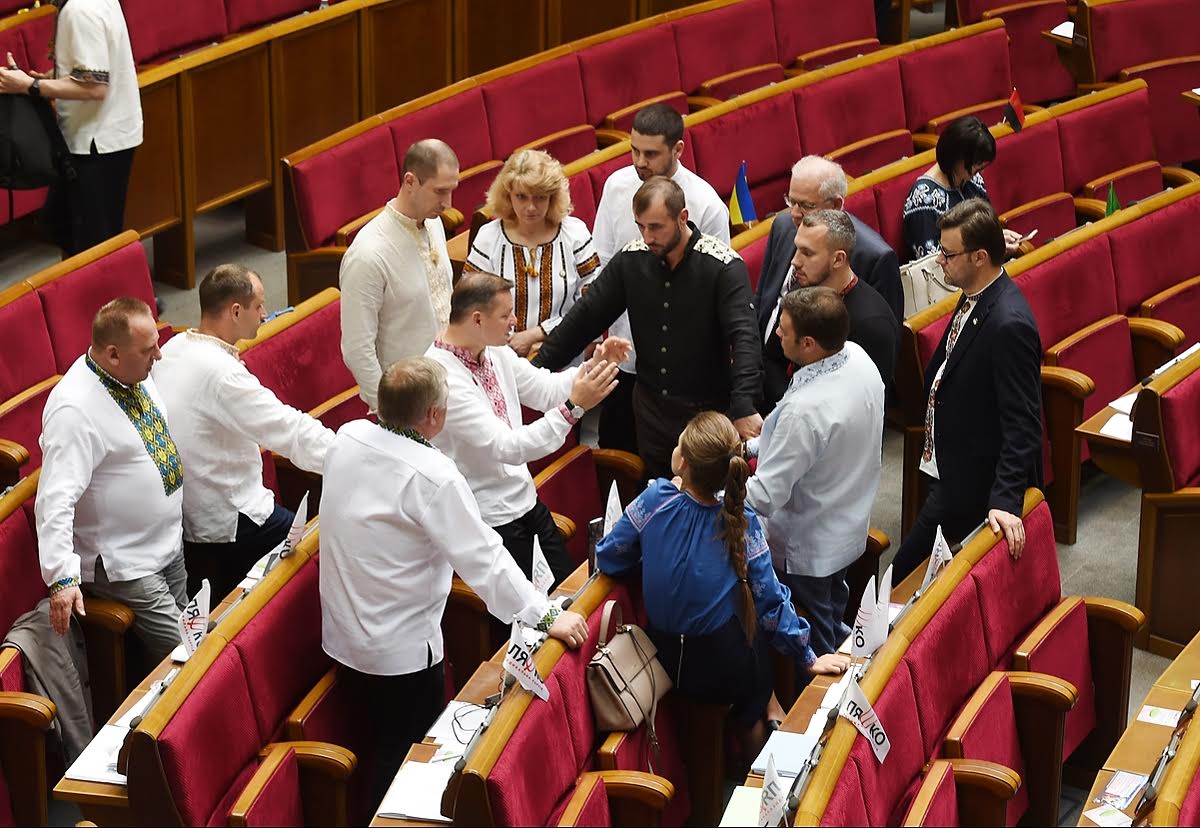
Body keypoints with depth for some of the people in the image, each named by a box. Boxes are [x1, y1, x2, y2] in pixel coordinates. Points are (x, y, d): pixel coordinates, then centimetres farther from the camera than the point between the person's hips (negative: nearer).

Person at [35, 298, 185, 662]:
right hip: (124, 564, -8)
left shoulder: (136, 374, -2)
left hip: (170, 545, 8)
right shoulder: (74, 410, -28)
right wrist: (62, 578, -39)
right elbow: (56, 501, -32)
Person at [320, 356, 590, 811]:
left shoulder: (348, 438, -7)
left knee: (382, 745, 24)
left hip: (342, 635, 7)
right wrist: (547, 616, -18)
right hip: (401, 651, -7)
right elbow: (484, 560, -24)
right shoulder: (433, 478, -27)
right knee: (407, 756, 10)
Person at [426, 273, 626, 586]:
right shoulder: (442, 378, -27)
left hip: (525, 500, 8)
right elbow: (507, 448, -30)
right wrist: (574, 407, -36)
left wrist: (594, 366, -7)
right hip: (489, 521, -8)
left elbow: (547, 390, 9)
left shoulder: (495, 352, 0)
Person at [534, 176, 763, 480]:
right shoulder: (631, 259, -2)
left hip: (708, 409, -4)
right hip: (651, 409, 4)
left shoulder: (723, 266, -16)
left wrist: (744, 407, -39)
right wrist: (536, 370, -1)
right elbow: (585, 316, 4)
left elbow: (744, 336, -25)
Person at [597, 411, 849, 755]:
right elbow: (770, 601, -15)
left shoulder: (655, 500, -19)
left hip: (664, 658, 2)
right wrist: (809, 659, -5)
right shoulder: (742, 523, -20)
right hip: (725, 673, -2)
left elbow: (607, 558, -7)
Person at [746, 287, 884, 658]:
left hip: (807, 547, -8)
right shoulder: (858, 359, -15)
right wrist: (755, 445, 3)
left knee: (813, 648, 17)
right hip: (848, 527, 8)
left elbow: (764, 498, -33)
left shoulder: (804, 411, -40)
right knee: (834, 618, 33)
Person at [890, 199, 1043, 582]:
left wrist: (1006, 499, -30)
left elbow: (1023, 422, -27)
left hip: (972, 484, -10)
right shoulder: (975, 298, 3)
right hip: (948, 469, 10)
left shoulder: (1009, 324, -27)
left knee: (903, 577, -6)